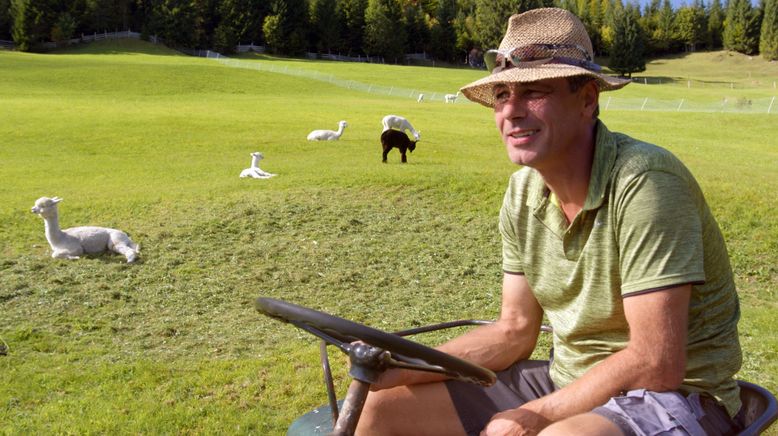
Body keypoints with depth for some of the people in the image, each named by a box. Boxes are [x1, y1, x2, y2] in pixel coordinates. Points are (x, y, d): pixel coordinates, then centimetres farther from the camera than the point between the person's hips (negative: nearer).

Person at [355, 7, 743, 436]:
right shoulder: (523, 190, -1)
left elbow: (656, 364, -24)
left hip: (673, 393, -6)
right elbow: (514, 330, 5)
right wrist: (400, 369, -6)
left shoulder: (644, 182, -23)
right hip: (568, 381, 7)